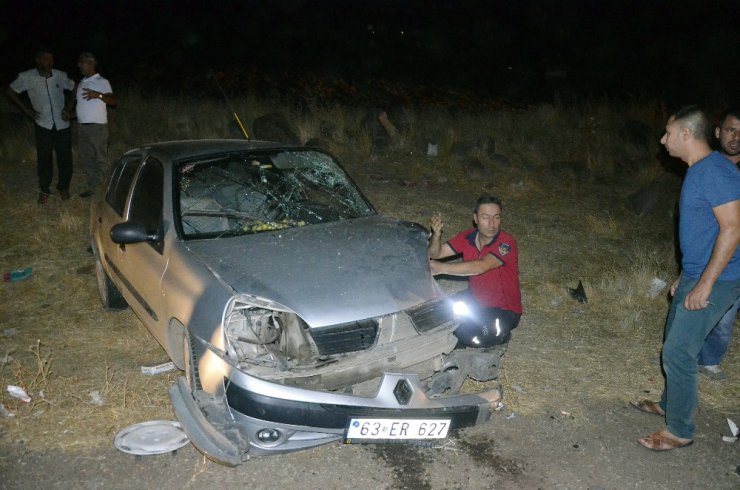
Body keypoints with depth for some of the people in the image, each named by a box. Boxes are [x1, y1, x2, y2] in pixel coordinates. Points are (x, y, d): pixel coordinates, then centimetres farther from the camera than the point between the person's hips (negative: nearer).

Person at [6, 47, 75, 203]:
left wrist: (68, 109, 0)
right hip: (43, 125, 0)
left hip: (62, 124, 1)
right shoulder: (26, 77, -8)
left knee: (65, 157, 5)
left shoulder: (61, 76, -7)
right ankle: (44, 190, 20)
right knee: (44, 158, 5)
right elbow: (11, 91, 5)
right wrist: (27, 110, 0)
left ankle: (63, 187, 23)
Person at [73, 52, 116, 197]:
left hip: (97, 126, -8)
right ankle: (91, 187, 19)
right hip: (81, 126, 8)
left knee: (101, 159, -3)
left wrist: (98, 95, -31)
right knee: (85, 158, 11)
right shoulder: (81, 83, 15)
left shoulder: (102, 82, -7)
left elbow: (113, 101, -19)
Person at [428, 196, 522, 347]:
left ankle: (501, 335, 6)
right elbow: (435, 253, -8)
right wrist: (437, 234, -30)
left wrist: (442, 268, -40)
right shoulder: (467, 237, -8)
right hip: (476, 299, 6)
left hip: (504, 310, -6)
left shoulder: (506, 243, -26)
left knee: (465, 334, -25)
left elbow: (481, 267, -40)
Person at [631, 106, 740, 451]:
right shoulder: (696, 171, 11)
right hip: (694, 274, 10)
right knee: (674, 342, 20)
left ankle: (679, 431, 10)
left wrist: (704, 285, -24)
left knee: (677, 353, -5)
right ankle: (671, 403, 39)